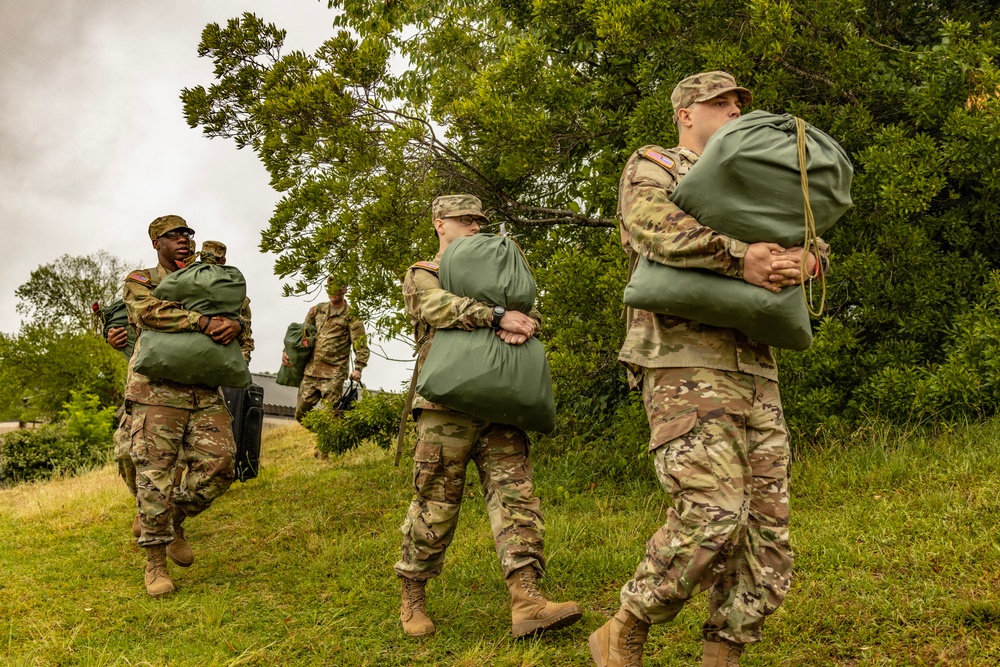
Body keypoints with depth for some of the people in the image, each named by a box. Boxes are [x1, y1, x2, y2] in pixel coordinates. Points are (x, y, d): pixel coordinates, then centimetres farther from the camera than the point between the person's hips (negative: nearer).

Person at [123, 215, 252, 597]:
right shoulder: (140, 282, 9)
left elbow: (242, 316, 11)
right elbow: (151, 311, -14)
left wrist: (235, 325, -15)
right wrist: (204, 322, -23)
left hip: (205, 392, 4)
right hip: (157, 391, -4)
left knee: (217, 465, -5)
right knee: (156, 477, -6)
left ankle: (174, 523, 20)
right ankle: (155, 563, 5)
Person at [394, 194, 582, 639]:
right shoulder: (421, 276, 11)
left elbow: (529, 310, 11)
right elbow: (440, 307, -12)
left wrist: (523, 325, -13)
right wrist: (498, 316, -22)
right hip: (445, 406, -4)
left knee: (514, 493, -8)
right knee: (436, 505, -1)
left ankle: (527, 602, -13)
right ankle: (412, 598, 15)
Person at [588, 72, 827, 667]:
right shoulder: (651, 167, 11)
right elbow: (653, 224, -13)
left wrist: (801, 260, -7)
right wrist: (739, 260, -21)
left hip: (755, 371, 8)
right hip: (685, 364, -7)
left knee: (767, 523, 0)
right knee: (714, 513, -20)